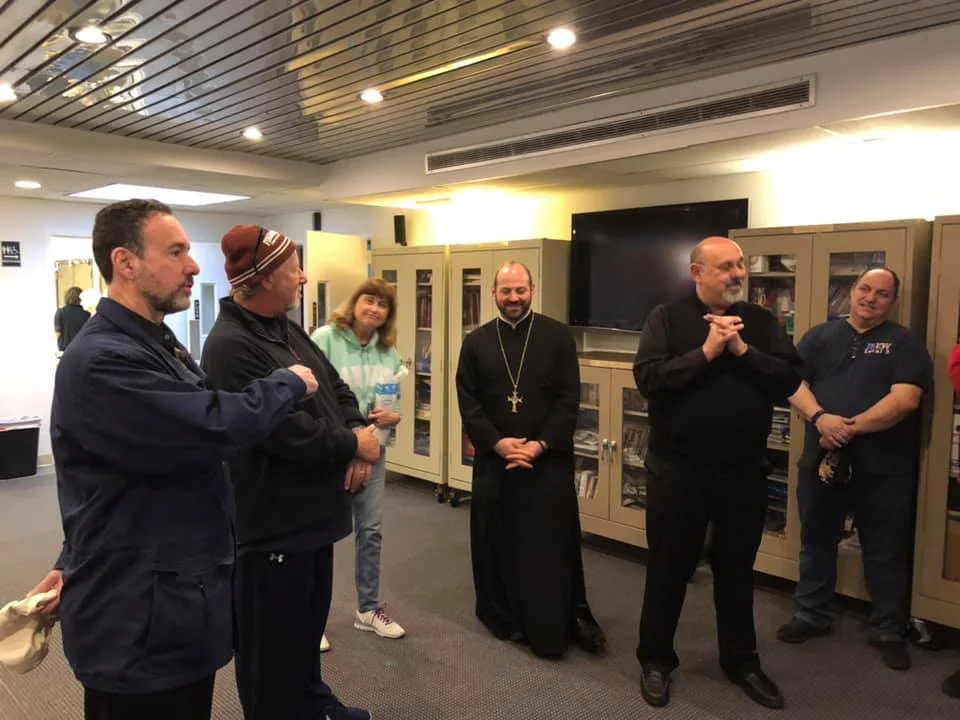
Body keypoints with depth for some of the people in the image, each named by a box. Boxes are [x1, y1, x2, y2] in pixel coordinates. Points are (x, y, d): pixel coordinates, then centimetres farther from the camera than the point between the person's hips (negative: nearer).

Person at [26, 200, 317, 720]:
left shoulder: (157, 345, 12)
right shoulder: (100, 361, -23)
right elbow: (216, 426, -31)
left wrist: (75, 564, 17)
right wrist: (289, 382, -12)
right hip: (138, 622, -9)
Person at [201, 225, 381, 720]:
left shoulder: (286, 329, 8)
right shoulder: (230, 346, -23)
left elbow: (335, 387, 10)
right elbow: (287, 431, -28)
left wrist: (358, 436, -9)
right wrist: (356, 446, -14)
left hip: (312, 509, 10)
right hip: (272, 521, -10)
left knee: (310, 621, 26)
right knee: (272, 639, 11)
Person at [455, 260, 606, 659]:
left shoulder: (557, 336, 0)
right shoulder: (476, 342, 5)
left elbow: (569, 399, -4)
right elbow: (467, 403, 1)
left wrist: (541, 444, -14)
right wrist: (497, 442, -12)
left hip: (549, 459, -2)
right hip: (493, 458, 2)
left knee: (552, 545, 3)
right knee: (497, 543, 10)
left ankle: (556, 626, 18)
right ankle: (504, 618, 29)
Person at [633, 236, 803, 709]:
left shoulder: (760, 321, 5)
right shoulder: (667, 318, -5)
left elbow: (790, 379, -6)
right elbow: (648, 378, -18)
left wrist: (742, 350, -16)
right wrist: (706, 352, -20)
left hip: (744, 470, 3)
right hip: (678, 469, -3)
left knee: (737, 570, 18)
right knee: (668, 569, 10)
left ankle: (741, 662, 36)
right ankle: (655, 660, 29)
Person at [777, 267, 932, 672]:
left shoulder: (905, 342, 0)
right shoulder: (820, 336, 8)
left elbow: (905, 399, -13)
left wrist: (853, 426, -21)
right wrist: (820, 418, -20)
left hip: (883, 469, -2)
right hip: (822, 460, 3)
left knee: (885, 554, 11)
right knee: (816, 543, 15)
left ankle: (888, 631, 28)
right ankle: (810, 615, 32)